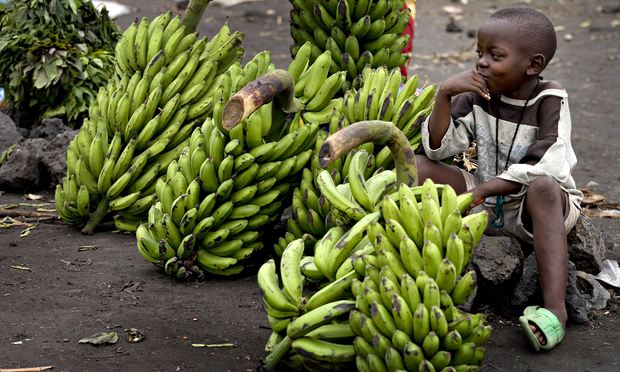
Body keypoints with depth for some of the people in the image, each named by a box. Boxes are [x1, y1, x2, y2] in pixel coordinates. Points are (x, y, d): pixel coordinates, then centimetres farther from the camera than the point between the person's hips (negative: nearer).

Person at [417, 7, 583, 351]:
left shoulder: (550, 101, -13)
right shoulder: (478, 97, -1)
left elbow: (545, 168, -25)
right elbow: (439, 148, -5)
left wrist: (485, 189, -30)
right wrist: (444, 94, -18)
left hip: (540, 206, -5)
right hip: (485, 202, 5)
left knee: (542, 188, -40)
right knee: (419, 166, -10)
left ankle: (554, 308, -48)